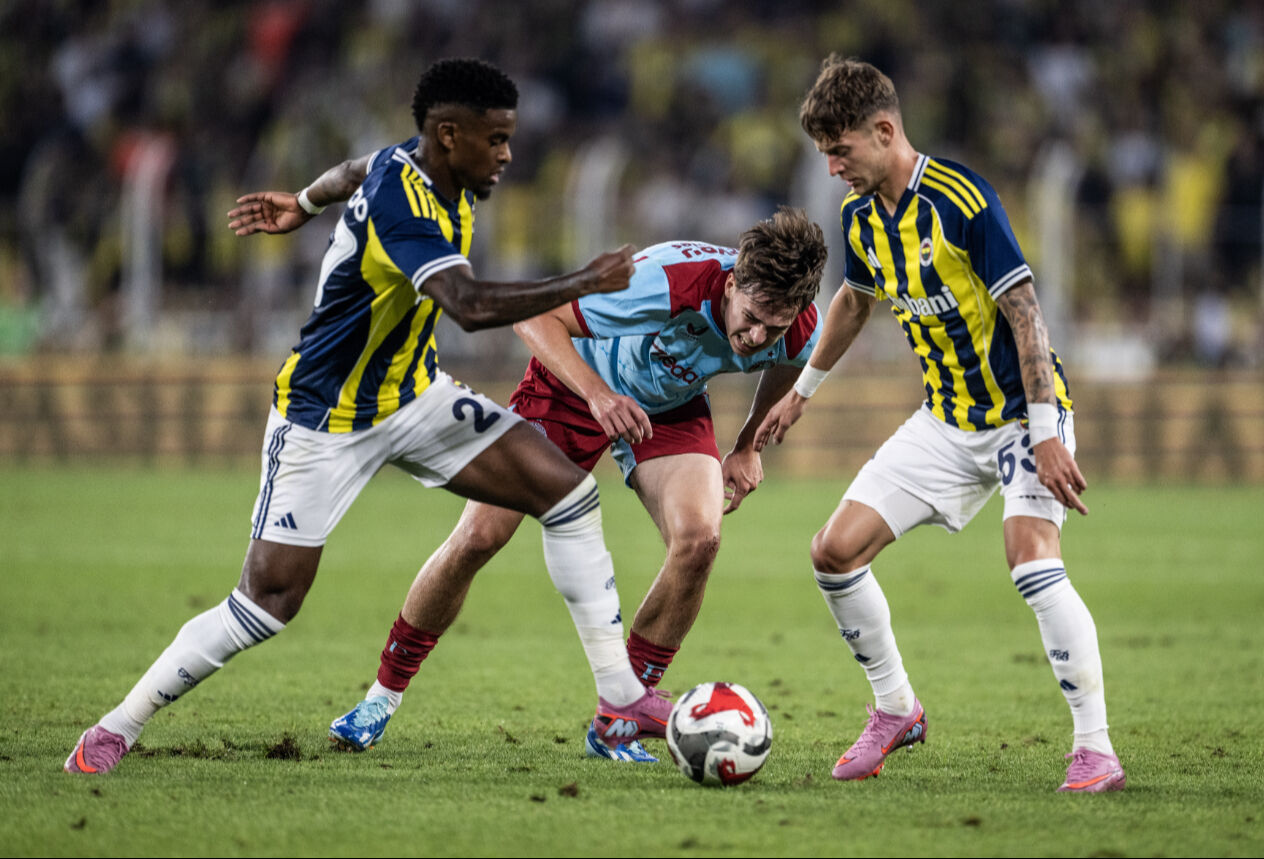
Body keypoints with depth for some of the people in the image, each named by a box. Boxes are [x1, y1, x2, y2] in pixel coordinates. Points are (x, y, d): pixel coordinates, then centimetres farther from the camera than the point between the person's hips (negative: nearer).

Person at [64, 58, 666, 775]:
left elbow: (361, 168, 22)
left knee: (568, 489, -4)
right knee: (270, 601, -10)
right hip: (324, 421, -8)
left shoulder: (423, 168, -3)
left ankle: (621, 695, 1)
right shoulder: (402, 205, -31)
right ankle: (116, 729, 7)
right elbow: (472, 306, -47)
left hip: (413, 396, 8)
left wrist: (303, 204, 42)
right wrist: (586, 284, -39)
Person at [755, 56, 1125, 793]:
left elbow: (1024, 312, -22)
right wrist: (803, 391, 31)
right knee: (836, 552, 0)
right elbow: (855, 302, 22)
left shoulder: (960, 199, -22)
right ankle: (896, 710, 19)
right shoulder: (861, 214, 1)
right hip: (946, 420, 7)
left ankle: (1096, 751, -22)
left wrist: (1046, 434, -26)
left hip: (1021, 409, -7)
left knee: (1033, 559, -28)